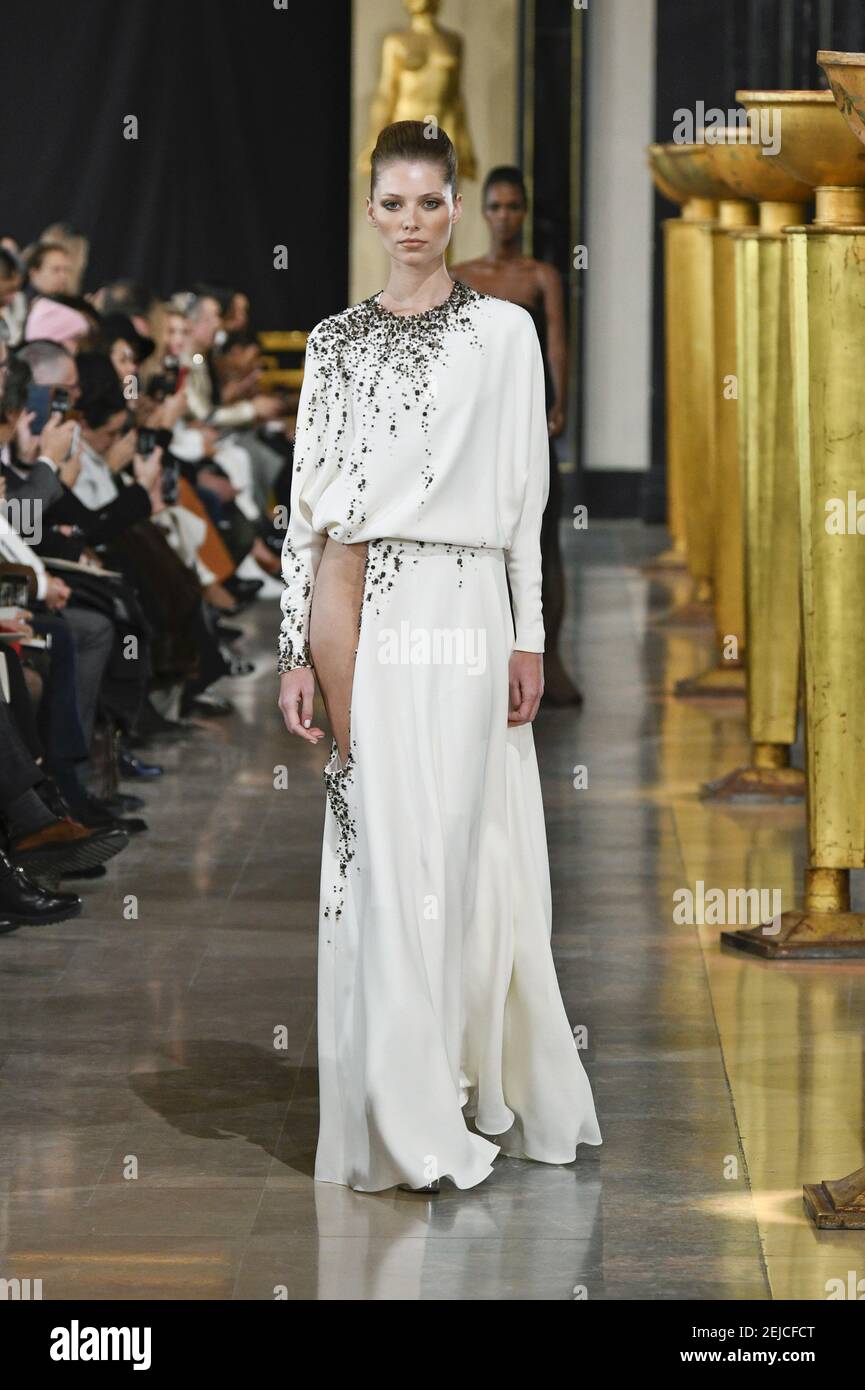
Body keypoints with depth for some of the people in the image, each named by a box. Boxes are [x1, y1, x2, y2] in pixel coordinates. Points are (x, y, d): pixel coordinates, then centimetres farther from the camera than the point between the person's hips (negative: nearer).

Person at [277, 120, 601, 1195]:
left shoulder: (503, 330, 6)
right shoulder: (335, 341, 12)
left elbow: (526, 492, 4)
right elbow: (311, 498, 10)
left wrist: (528, 637, -1)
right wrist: (301, 649, 4)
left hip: (464, 607, -2)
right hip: (360, 610, 2)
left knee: (454, 844, -5)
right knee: (378, 844, 0)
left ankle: (474, 1092, 1)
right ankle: (404, 1115, 5)